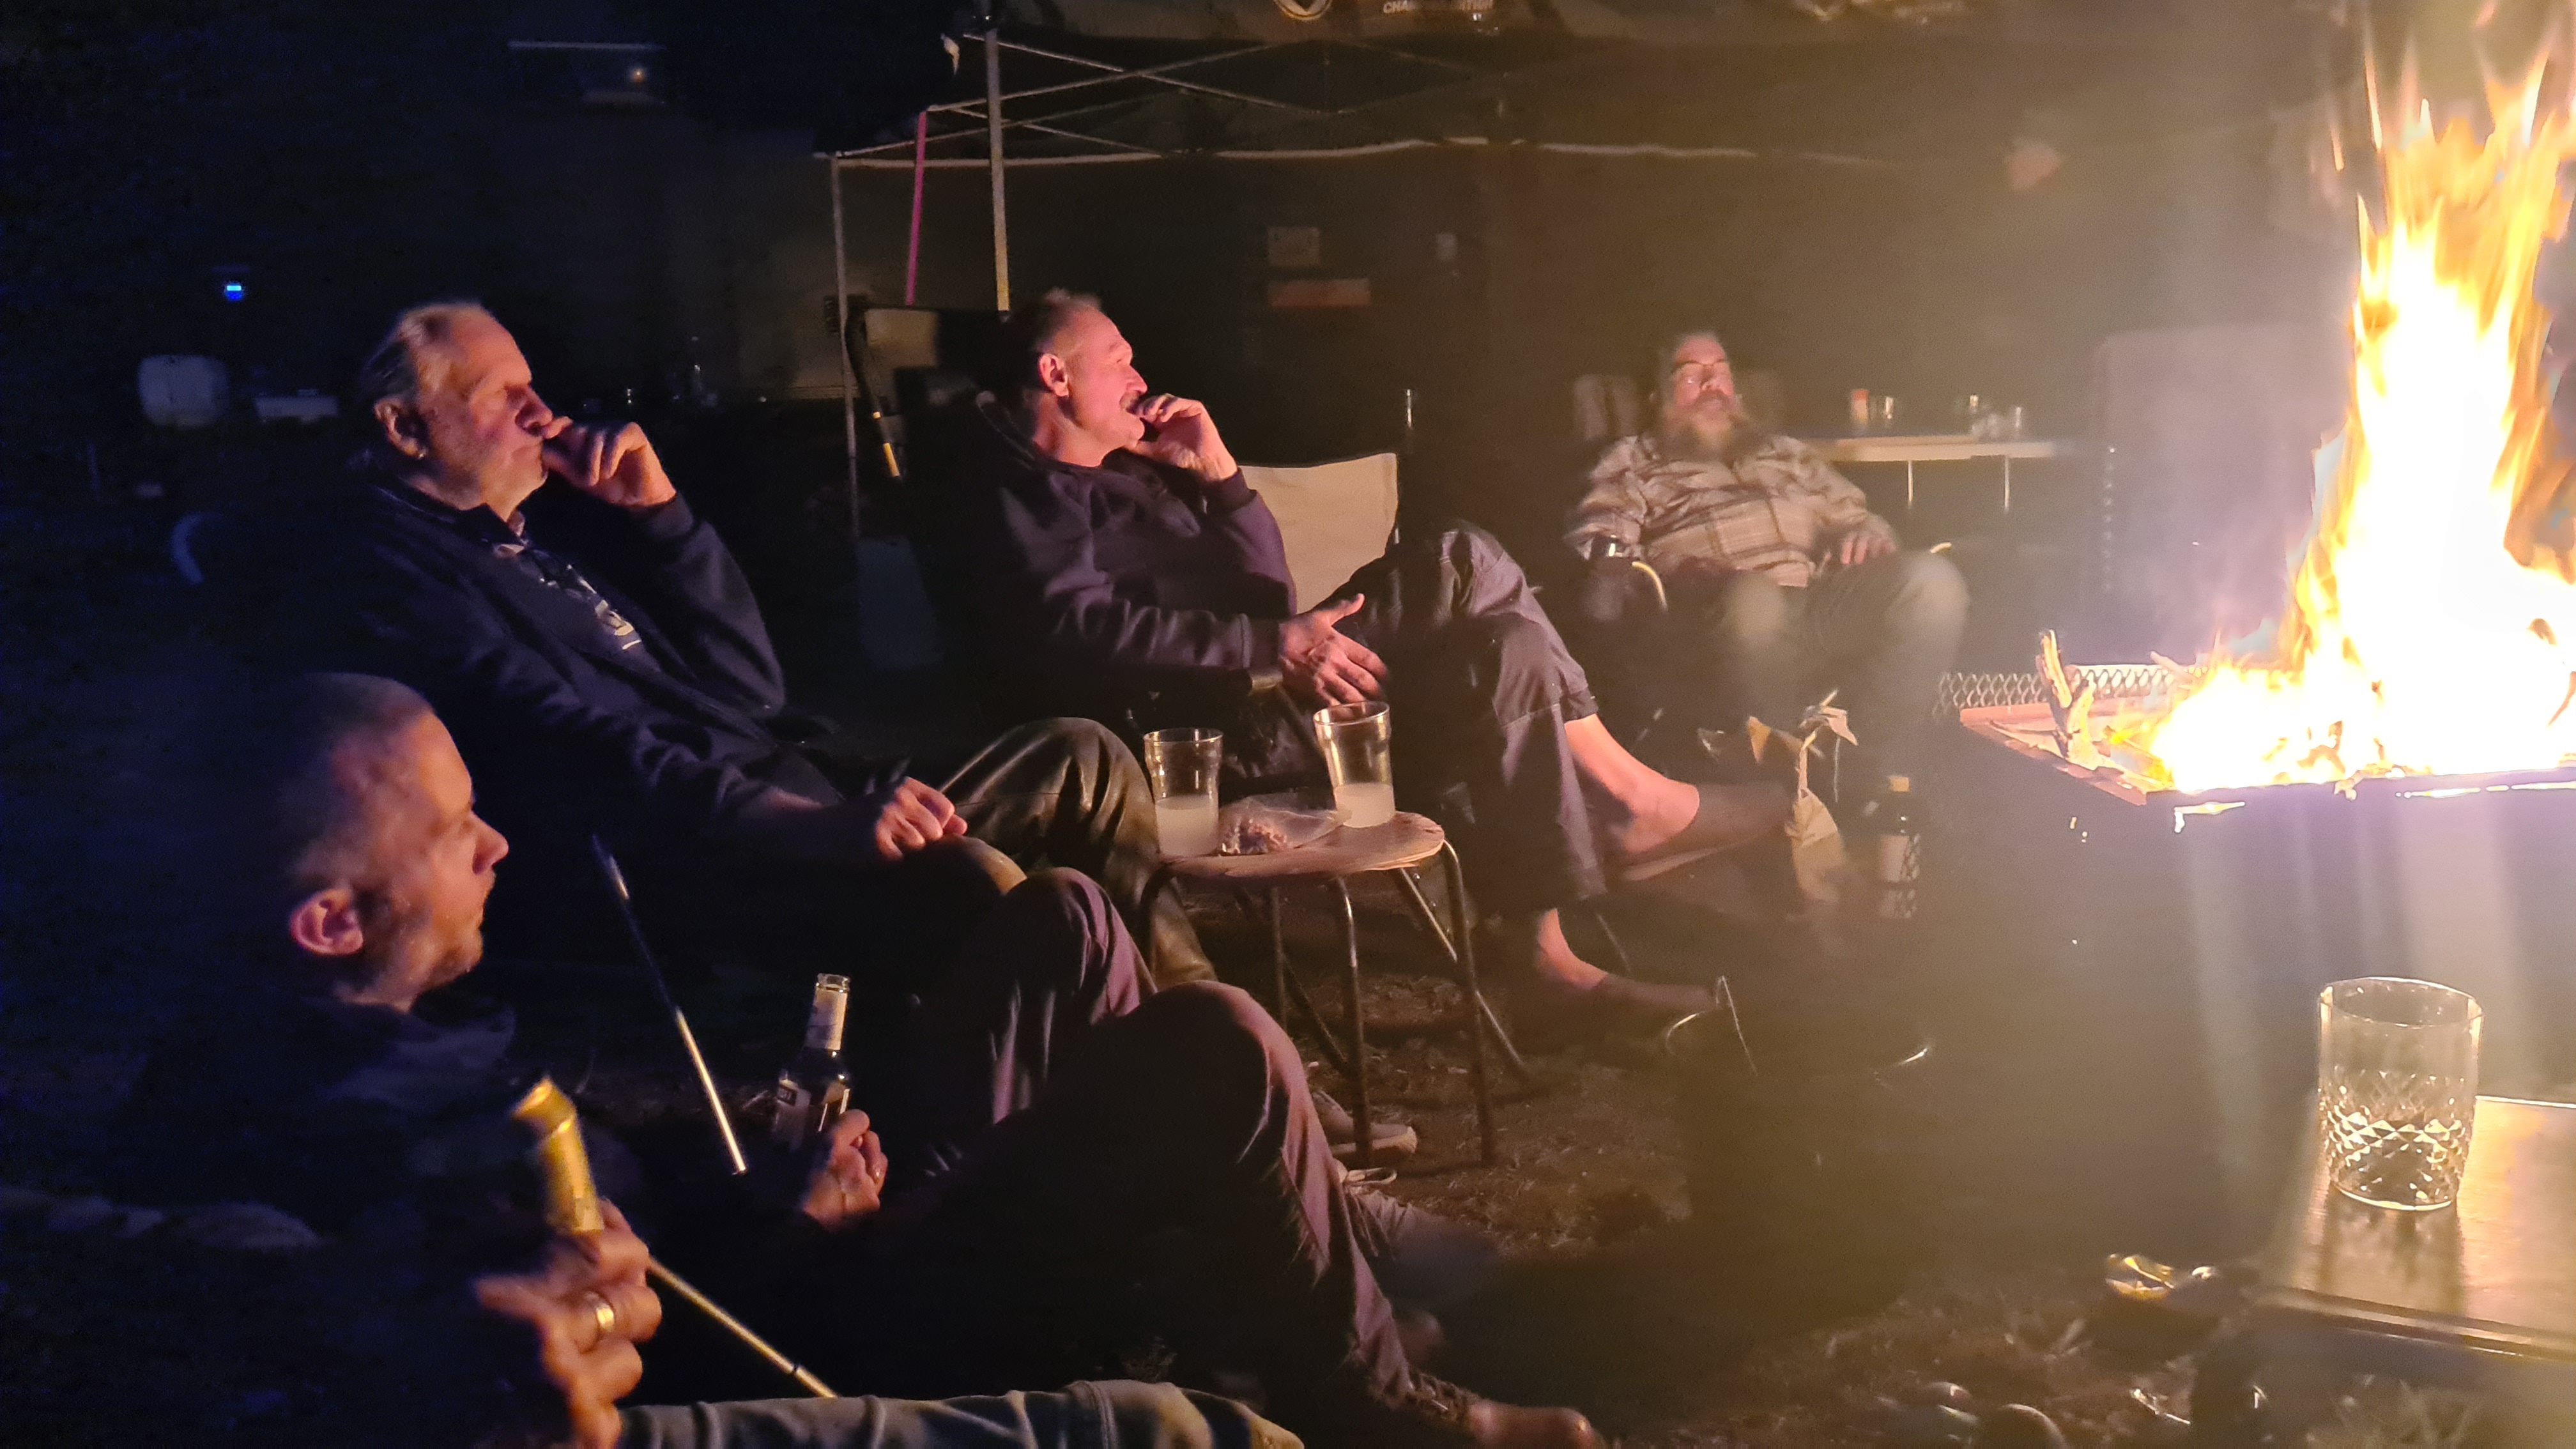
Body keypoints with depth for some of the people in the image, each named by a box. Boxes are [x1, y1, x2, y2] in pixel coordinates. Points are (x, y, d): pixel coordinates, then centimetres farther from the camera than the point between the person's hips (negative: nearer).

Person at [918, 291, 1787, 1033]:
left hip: (1268, 682, 9)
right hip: (1196, 728, -9)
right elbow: (1088, 631, -20)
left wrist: (1217, 472, 10)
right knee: (1467, 570, -19)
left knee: (1483, 604, -12)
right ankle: (1632, 800, -1)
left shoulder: (1131, 473, 28)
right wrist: (1277, 645, -26)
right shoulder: (1005, 498, -1)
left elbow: (1268, 590, 23)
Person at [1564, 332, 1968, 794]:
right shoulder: (1635, 459, 25)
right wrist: (1608, 562, -17)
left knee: (1932, 579, -26)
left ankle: (1878, 779, -22)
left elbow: (1858, 518, 32)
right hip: (1724, 616, -4)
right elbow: (1598, 529, 7)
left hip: (1827, 610, 4)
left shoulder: (1787, 453, 37)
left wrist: (1867, 536, 7)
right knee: (1753, 599, -41)